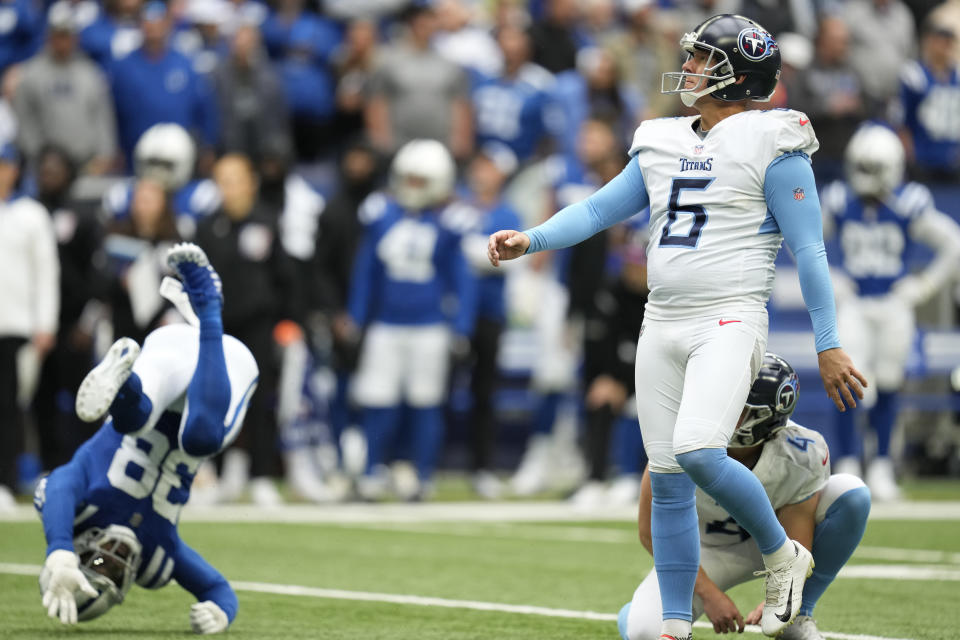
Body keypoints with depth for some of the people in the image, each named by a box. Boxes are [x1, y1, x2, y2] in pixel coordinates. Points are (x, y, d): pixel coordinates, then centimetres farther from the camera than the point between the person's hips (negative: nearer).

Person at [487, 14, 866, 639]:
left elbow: (809, 250, -6)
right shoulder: (663, 145, 14)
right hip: (663, 326, 7)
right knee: (667, 480, 5)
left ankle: (782, 553, -1)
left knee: (699, 453, -25)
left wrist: (829, 344, -9)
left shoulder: (771, 145, -5)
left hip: (729, 324, -7)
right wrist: (530, 239, -1)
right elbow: (598, 210, 15)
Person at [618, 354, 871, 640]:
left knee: (851, 493, -25)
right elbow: (653, 531, -21)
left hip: (768, 541, 2)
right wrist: (709, 593, -24)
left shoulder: (801, 458, -27)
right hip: (707, 552, -2)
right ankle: (638, 612, 11)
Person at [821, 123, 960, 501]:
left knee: (886, 386, 7)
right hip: (852, 306, 0)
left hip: (893, 307, 0)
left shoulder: (908, 207, -10)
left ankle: (881, 467, 19)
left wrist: (925, 286, -3)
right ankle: (847, 465, -4)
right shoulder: (839, 204, -5)